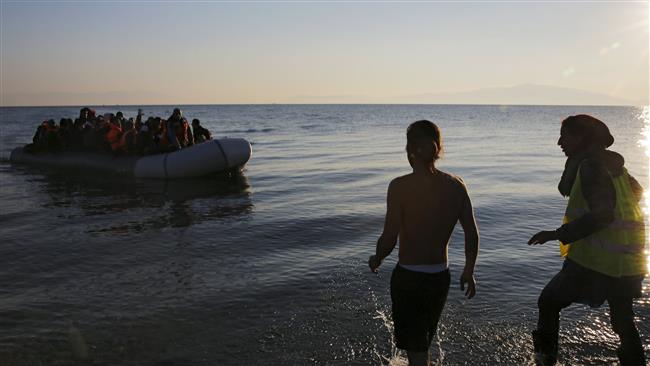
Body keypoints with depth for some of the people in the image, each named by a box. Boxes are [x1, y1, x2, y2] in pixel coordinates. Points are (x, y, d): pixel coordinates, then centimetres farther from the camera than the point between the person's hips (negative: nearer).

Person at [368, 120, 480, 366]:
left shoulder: (400, 186, -18)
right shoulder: (456, 186, -4)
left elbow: (389, 239, -18)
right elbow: (472, 235, 0)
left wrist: (376, 260, 3)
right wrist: (468, 272, 15)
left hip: (408, 278, -5)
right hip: (440, 278, 5)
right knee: (423, 341, 29)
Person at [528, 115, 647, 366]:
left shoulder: (590, 166, -16)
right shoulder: (613, 164, 10)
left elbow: (602, 215, -25)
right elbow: (637, 192, 26)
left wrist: (557, 234, -23)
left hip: (596, 260, -8)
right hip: (628, 261, 8)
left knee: (549, 302, 9)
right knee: (624, 321, 21)